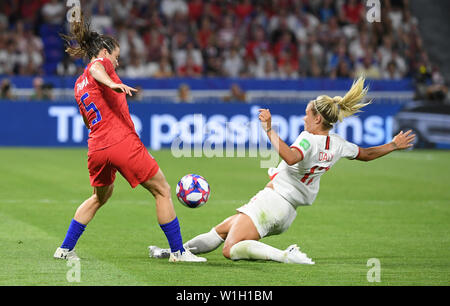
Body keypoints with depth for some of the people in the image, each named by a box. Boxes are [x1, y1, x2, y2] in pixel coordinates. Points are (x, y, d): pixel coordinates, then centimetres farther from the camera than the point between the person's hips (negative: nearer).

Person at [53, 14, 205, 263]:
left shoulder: (78, 86, 23)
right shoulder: (102, 62, 2)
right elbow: (96, 69, -24)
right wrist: (113, 84, -43)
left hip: (96, 148, 8)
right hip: (123, 142, -8)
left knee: (99, 197, 30)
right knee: (162, 191, 4)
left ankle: (65, 248, 27)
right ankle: (177, 251, 5)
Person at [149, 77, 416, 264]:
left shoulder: (309, 139, -20)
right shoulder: (336, 144, 5)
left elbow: (291, 157, -43)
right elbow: (366, 154, 20)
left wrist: (270, 131, -41)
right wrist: (394, 145, 34)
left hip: (272, 200, -10)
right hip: (288, 213, 10)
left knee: (231, 249, -18)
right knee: (221, 230, 18)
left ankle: (285, 255, -27)